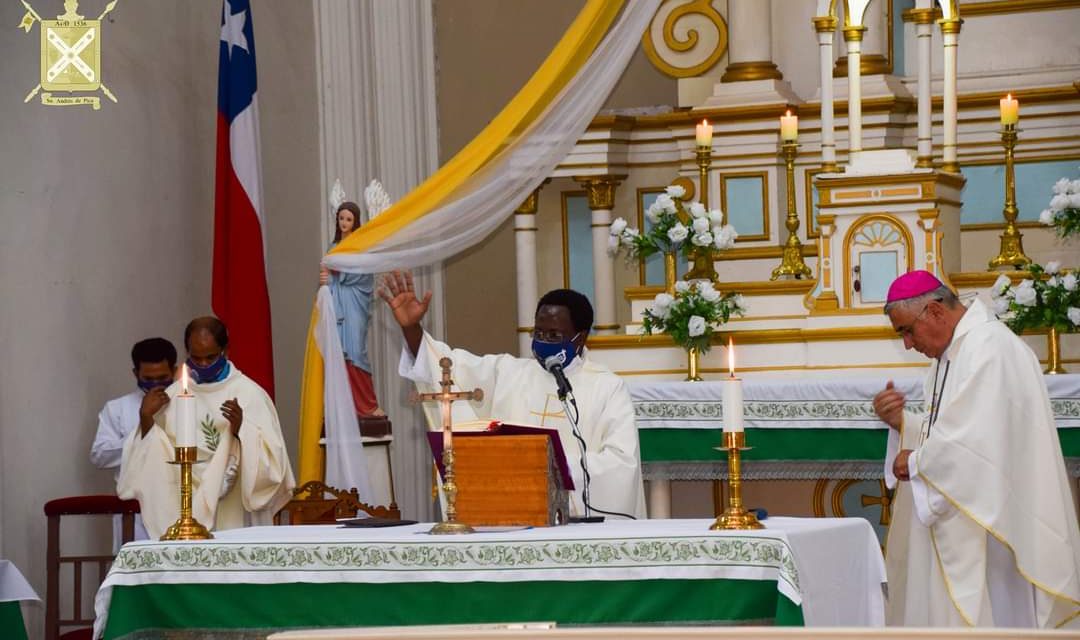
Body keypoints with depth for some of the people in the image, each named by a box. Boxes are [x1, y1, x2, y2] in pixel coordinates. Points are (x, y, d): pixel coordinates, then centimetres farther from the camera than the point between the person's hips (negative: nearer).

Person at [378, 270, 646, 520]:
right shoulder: (506, 372, 15)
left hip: (581, 520, -4)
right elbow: (449, 367, 7)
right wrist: (411, 327, -9)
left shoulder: (608, 388, 5)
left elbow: (622, 461, -5)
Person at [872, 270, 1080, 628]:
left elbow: (978, 441, -26)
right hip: (952, 528, 10)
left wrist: (916, 462, -11)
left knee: (975, 618, -6)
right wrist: (899, 422, 2)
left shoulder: (989, 347, -18)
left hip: (982, 526, -10)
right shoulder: (952, 352, 15)